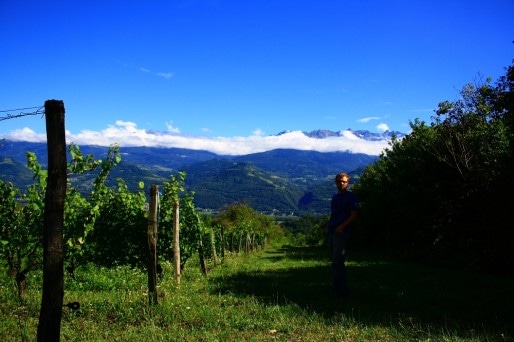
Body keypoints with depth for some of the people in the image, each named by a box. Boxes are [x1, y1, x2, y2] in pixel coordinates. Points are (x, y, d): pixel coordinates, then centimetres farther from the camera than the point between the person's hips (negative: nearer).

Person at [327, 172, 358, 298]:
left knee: (337, 262, -12)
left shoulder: (351, 197, -3)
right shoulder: (335, 196, 18)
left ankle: (343, 291, -6)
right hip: (332, 231, 8)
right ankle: (337, 288, 21)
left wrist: (341, 227, -17)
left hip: (341, 232, -8)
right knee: (336, 262, 13)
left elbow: (354, 215, -9)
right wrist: (329, 225, 7)